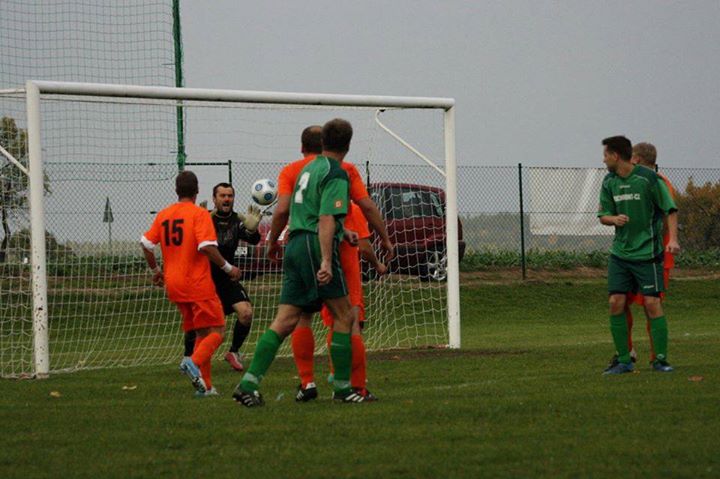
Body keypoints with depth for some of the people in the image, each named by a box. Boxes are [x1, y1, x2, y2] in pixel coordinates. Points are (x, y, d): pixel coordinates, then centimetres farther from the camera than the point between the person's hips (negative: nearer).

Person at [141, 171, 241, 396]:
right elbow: (206, 247, -19)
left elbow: (146, 244, 9)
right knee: (217, 331, -2)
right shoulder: (199, 214, -9)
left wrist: (155, 270, 24)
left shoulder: (163, 215, 9)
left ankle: (205, 385, 9)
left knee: (201, 333, 15)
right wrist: (228, 268, -9)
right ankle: (195, 362, -28)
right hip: (198, 284, -7)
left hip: (174, 285, 7)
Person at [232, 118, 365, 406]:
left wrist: (342, 233, 47)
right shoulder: (335, 175, -6)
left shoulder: (309, 168, 21)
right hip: (315, 246, -8)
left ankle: (249, 384, -7)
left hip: (295, 244, 8)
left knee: (284, 321, 3)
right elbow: (327, 219, -18)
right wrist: (326, 261, -25)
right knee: (343, 316, 2)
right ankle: (342, 388, 2)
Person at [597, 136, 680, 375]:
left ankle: (660, 359, -1)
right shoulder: (609, 182, 8)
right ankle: (624, 361, 6)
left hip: (647, 252, -5)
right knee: (616, 303, -2)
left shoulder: (648, 178, -9)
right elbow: (603, 215, 13)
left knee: (652, 303, -9)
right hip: (619, 253, 5)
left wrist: (672, 239, -19)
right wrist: (613, 219, -11)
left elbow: (670, 210, -6)